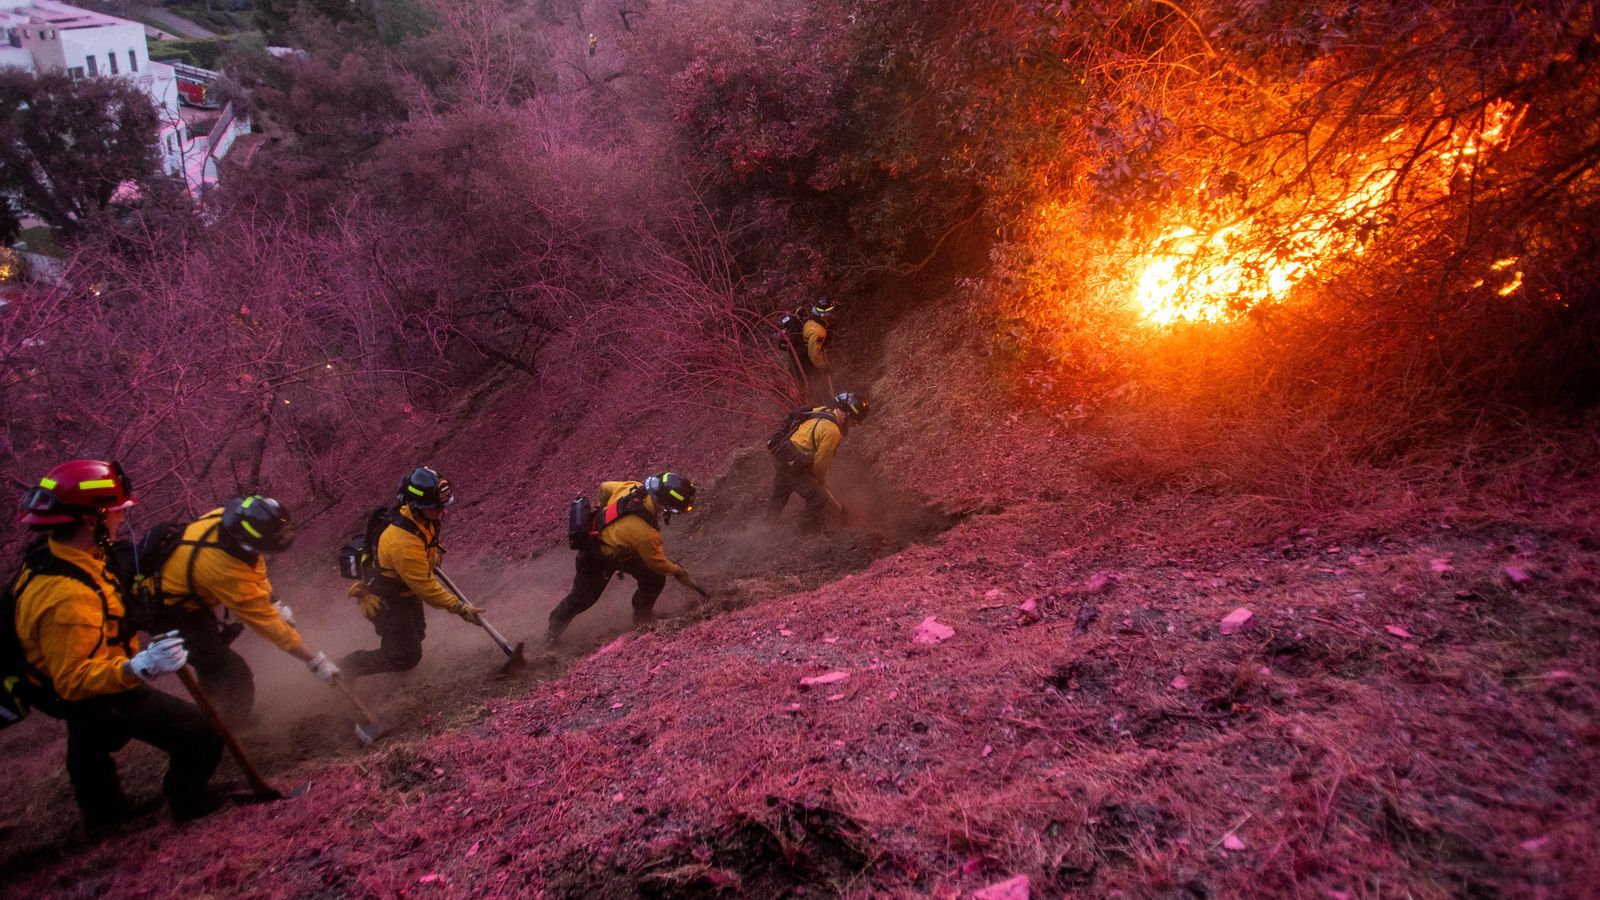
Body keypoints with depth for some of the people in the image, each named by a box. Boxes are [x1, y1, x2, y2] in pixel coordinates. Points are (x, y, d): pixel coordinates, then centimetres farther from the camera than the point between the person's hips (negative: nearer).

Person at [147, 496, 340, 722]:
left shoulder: (230, 518, -23)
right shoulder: (227, 572, -40)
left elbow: (255, 565, 0)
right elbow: (267, 623, -28)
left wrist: (275, 605, -2)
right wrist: (315, 661, -20)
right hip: (170, 611, -8)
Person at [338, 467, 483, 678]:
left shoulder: (422, 515, -15)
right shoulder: (403, 542, -40)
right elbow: (425, 587, -33)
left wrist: (433, 556, 24)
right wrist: (460, 608, -28)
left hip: (406, 590, 9)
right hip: (387, 601, -9)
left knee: (416, 634, 25)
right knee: (406, 657, -2)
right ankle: (344, 668, 13)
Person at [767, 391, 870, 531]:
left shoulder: (823, 411, 3)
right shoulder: (832, 431, -25)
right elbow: (821, 461, -15)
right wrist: (821, 480, 7)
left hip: (780, 456, 10)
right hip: (792, 465, -10)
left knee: (780, 495, 30)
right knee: (819, 499, 2)